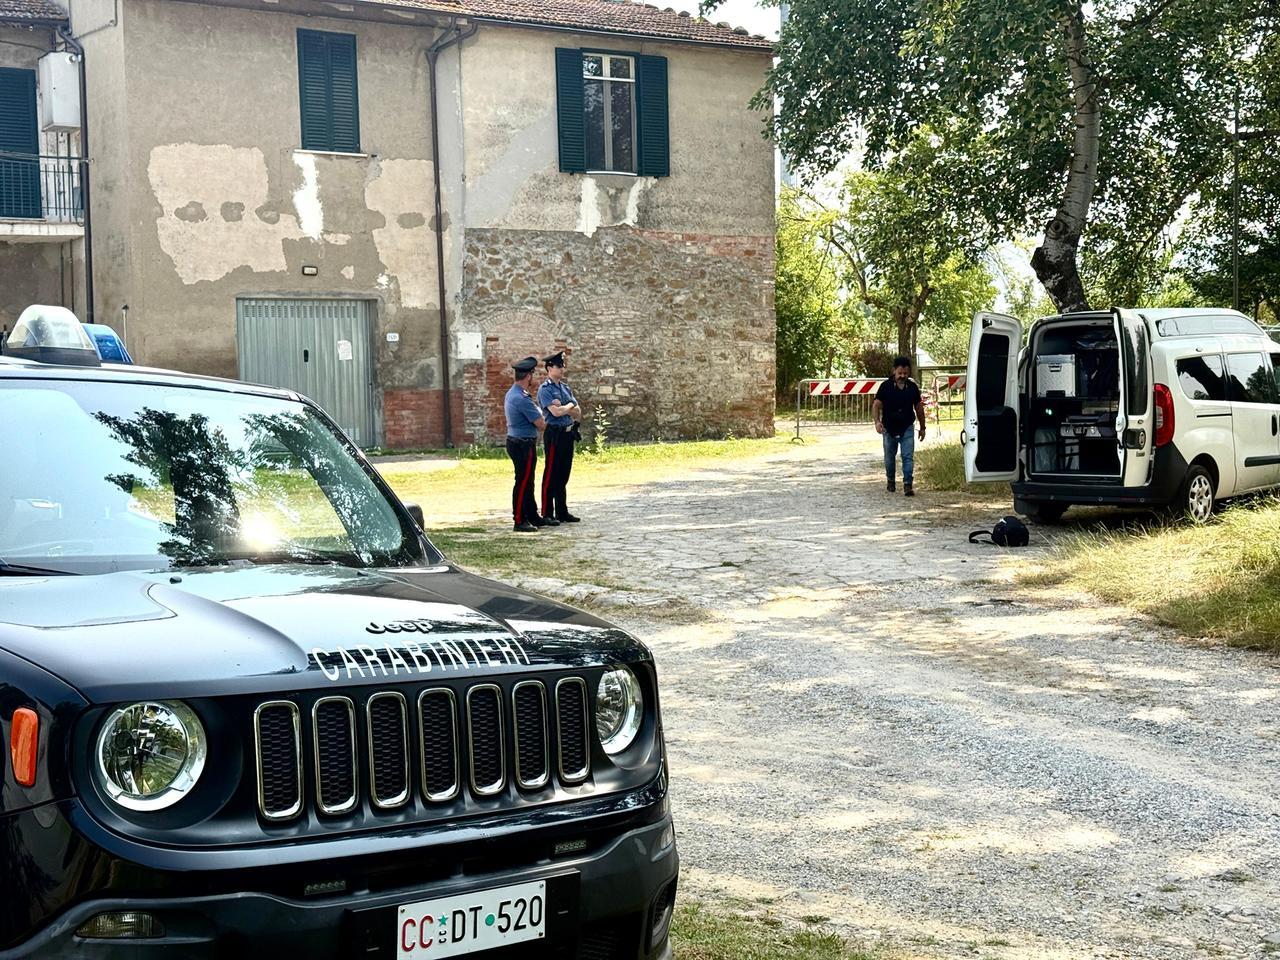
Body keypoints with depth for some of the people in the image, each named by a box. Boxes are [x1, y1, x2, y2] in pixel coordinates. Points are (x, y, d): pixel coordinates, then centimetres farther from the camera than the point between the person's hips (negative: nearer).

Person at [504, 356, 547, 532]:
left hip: (515, 441, 10)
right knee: (523, 483, -4)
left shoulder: (511, 393, 11)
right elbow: (541, 424, -19)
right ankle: (519, 521, 1)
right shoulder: (522, 398, -22)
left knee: (527, 482, 17)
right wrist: (541, 417, 5)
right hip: (524, 444, -10)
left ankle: (532, 517, 25)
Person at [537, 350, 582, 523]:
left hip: (568, 434, 8)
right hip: (555, 435, -8)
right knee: (551, 476, -2)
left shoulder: (565, 388, 14)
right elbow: (556, 412, -22)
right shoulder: (545, 389, -10)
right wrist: (570, 406, -4)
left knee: (563, 476, 13)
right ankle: (547, 515, 3)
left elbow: (578, 414, 8)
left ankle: (562, 512, 20)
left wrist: (562, 407, -9)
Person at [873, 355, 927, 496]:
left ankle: (907, 485, -11)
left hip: (906, 428, 0)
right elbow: (876, 405, -7)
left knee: (908, 457, -9)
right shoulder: (886, 386, -6)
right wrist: (877, 421, -24)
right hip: (889, 427, 0)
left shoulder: (912, 387, 2)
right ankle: (890, 481, 33)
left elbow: (919, 408, 11)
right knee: (890, 457, 14)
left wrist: (922, 427, 13)